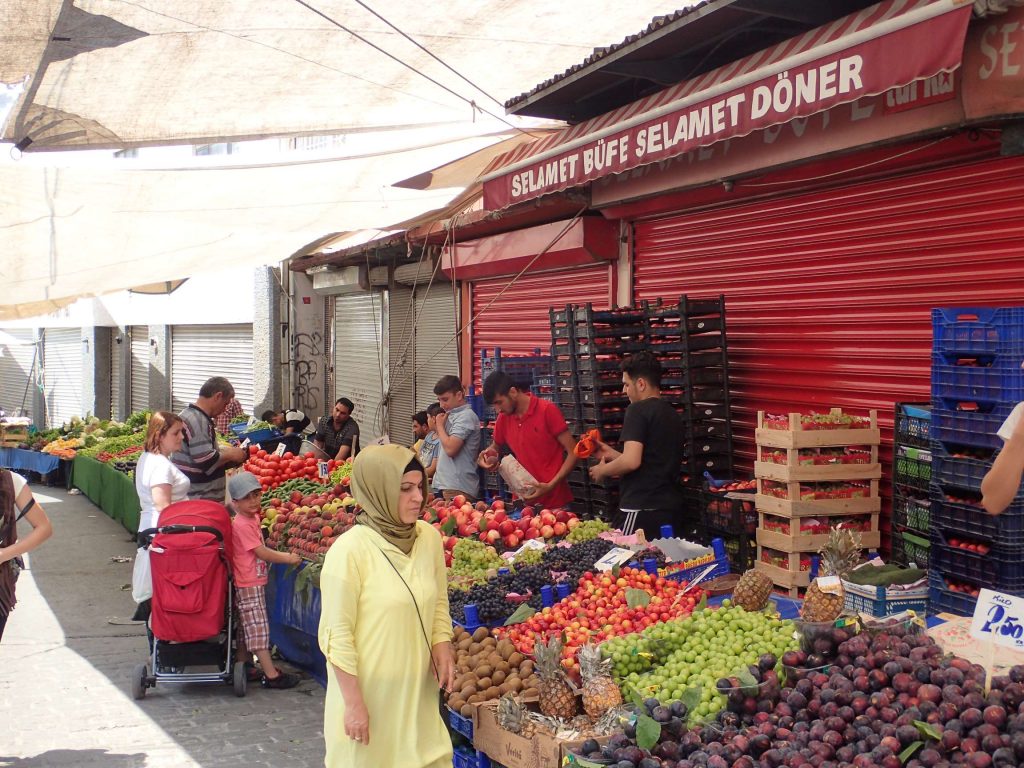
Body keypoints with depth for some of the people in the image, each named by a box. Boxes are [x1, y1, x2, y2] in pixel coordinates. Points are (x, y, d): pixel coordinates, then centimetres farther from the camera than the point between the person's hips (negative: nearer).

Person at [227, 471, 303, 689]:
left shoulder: (253, 518, 11)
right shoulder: (242, 524, -18)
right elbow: (261, 552, -19)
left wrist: (284, 555, 10)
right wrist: (288, 559, -11)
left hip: (255, 581, 10)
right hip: (248, 585, -10)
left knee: (247, 628, 15)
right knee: (258, 627, -7)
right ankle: (271, 675, -7)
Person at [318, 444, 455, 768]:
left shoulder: (429, 537, -2)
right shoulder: (349, 550, -20)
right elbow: (336, 637, -15)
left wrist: (442, 649, -2)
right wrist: (353, 702, -13)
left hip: (418, 689, 5)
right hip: (367, 691, -5)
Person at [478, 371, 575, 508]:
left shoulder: (547, 410, -10)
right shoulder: (503, 419, 4)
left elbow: (573, 453, -10)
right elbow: (495, 447, 24)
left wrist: (550, 486, -19)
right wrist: (488, 454, 0)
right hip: (523, 500, 4)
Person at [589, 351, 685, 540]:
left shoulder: (638, 410, -9)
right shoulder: (673, 415, 15)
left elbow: (631, 461, -20)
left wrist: (602, 471, -2)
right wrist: (611, 454, 24)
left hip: (642, 510, -8)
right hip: (671, 508, 8)